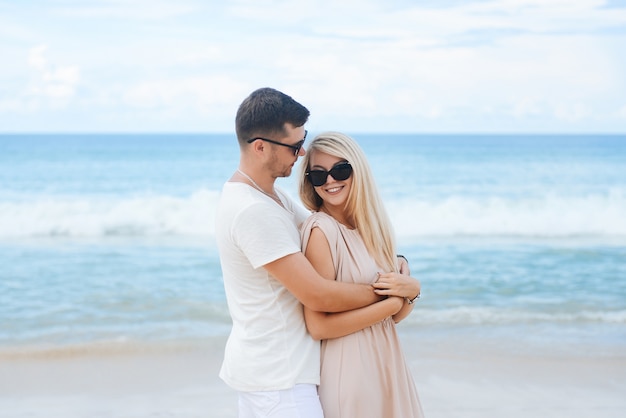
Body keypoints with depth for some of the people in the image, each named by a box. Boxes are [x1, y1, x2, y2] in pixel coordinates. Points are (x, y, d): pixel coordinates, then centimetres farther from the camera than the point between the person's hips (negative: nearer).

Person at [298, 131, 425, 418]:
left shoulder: (371, 226, 6)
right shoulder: (321, 230, -15)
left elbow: (395, 316, 9)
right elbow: (319, 326, -21)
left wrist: (412, 290, -12)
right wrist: (392, 302, -14)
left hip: (386, 363, 7)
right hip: (347, 370, -7)